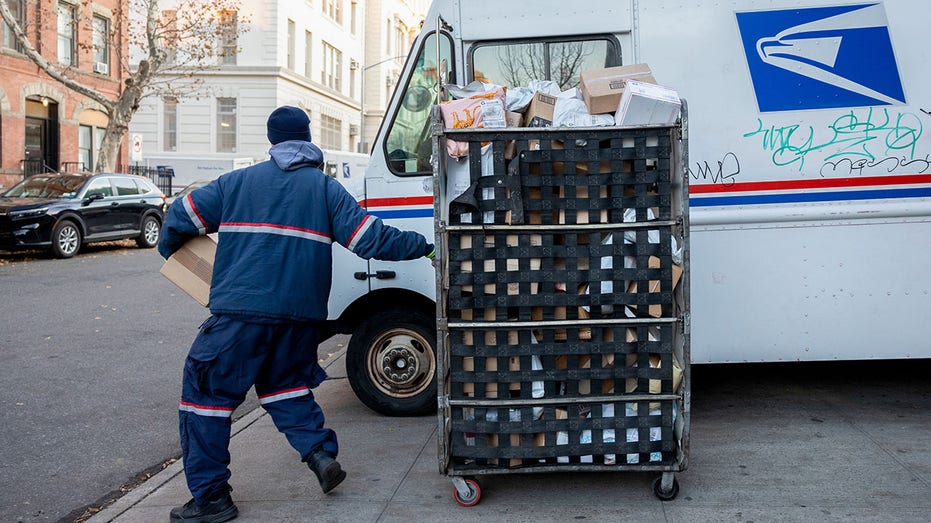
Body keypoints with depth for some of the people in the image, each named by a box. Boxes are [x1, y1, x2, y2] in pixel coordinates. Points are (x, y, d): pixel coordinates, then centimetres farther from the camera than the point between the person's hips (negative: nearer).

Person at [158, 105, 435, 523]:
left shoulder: (237, 182, 8)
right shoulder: (326, 189, 8)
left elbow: (181, 217, 10)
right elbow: (370, 238, 2)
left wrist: (168, 251, 31)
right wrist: (425, 247, 13)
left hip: (240, 313, -3)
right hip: (302, 316, 3)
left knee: (205, 393, 6)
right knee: (284, 383, 26)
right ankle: (320, 452, 10)